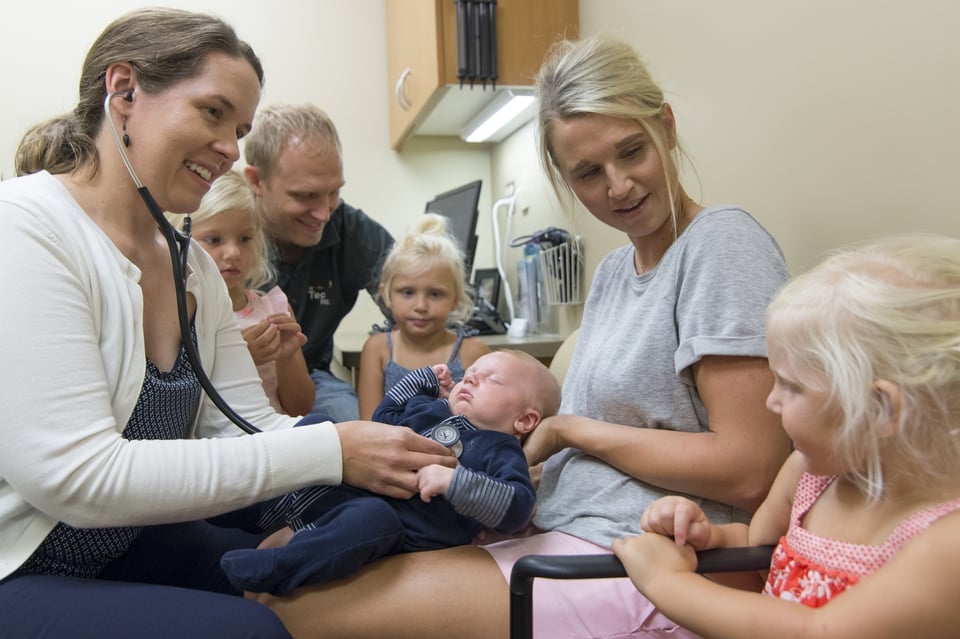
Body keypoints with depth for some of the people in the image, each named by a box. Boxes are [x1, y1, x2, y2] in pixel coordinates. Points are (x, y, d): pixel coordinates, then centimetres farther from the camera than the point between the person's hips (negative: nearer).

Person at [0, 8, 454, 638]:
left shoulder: (194, 266, 4)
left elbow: (245, 424, 0)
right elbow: (76, 477, -27)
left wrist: (407, 455, -15)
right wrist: (329, 452, -29)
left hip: (126, 547, 7)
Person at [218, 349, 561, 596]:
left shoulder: (500, 450, -2)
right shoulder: (429, 408, 19)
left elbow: (517, 508, -19)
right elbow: (382, 417, 35)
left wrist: (453, 481, -29)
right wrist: (425, 377, 28)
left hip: (403, 530, -7)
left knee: (371, 516, -40)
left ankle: (275, 569, -36)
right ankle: (256, 510, -2)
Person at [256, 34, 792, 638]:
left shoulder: (723, 242, -12)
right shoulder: (612, 269, 12)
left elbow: (748, 471, -18)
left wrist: (569, 429, -10)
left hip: (633, 566, -7)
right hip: (559, 533, 8)